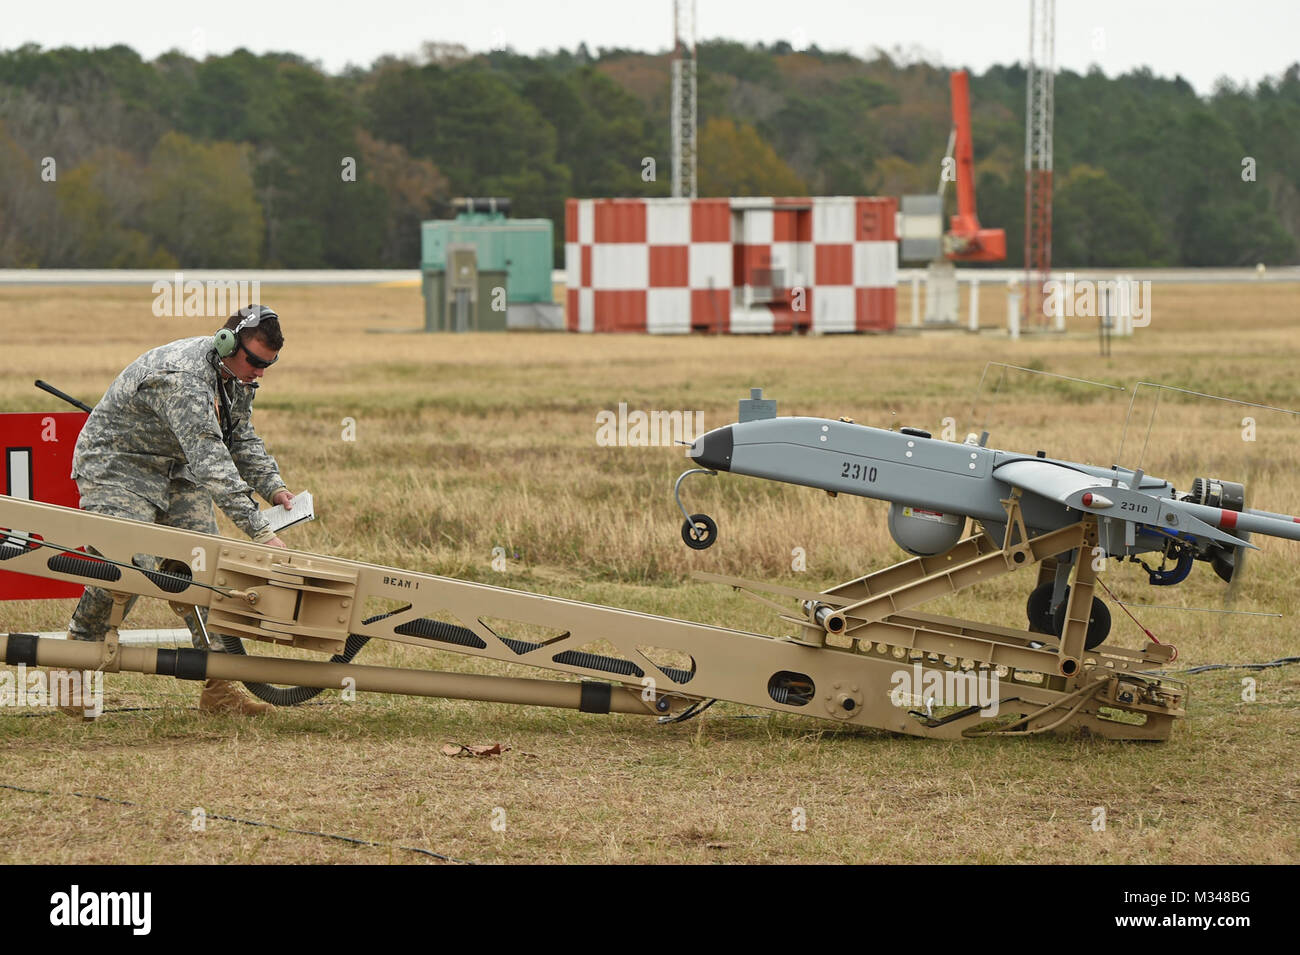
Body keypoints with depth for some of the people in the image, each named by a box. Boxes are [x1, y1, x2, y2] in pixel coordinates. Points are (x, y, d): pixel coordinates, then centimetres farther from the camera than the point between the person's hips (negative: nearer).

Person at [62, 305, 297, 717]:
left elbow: (242, 441, 14)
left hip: (176, 470, 9)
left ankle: (219, 687, -3)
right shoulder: (182, 377, -33)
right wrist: (260, 531, -44)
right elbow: (209, 461, -40)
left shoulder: (237, 377, -2)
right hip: (116, 467, -9)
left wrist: (273, 486, -5)